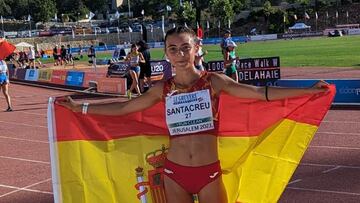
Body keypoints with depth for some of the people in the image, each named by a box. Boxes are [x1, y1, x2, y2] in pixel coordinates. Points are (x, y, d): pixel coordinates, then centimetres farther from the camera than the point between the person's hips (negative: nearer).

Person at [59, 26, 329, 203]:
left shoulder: (214, 81, -5)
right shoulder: (163, 89, 0)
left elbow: (261, 93, -10)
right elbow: (123, 108, 8)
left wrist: (307, 90, -16)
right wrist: (79, 107, 9)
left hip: (209, 172, -1)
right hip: (175, 173, 2)